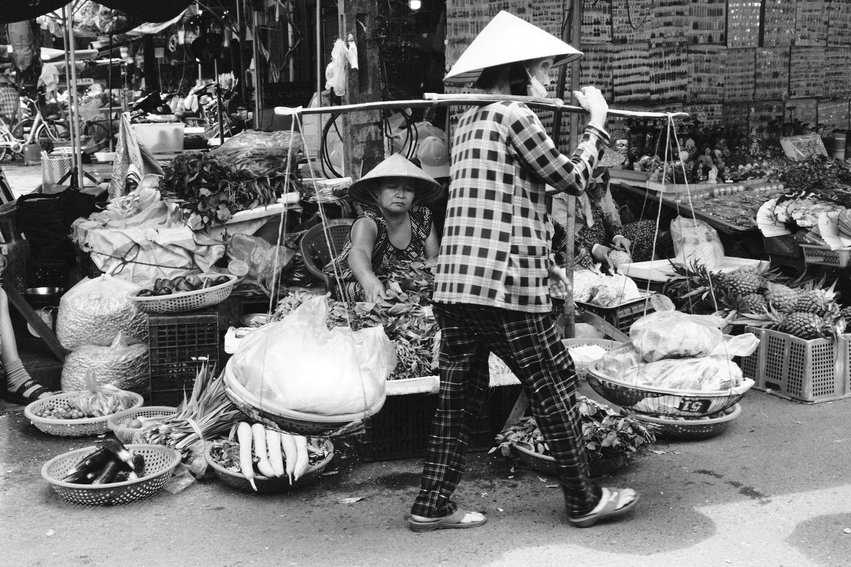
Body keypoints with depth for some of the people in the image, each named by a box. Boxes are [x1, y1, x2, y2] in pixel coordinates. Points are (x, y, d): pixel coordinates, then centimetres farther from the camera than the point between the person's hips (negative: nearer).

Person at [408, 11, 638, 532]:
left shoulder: (469, 121, 20)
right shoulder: (515, 115, -7)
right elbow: (572, 178, -1)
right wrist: (597, 121, 12)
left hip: (456, 280, 8)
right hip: (506, 281, -8)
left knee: (460, 395, 12)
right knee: (556, 387, 6)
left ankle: (433, 506, 16)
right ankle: (584, 501, 18)